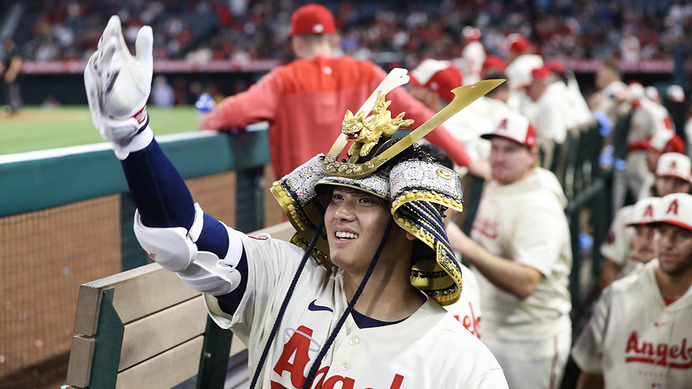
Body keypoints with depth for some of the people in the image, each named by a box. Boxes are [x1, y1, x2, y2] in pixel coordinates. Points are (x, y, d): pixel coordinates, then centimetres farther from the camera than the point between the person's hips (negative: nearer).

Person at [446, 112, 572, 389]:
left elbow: (525, 283, -35)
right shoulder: (493, 187, 6)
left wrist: (464, 245, -41)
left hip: (529, 341, -8)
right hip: (487, 331, 8)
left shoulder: (541, 207, -21)